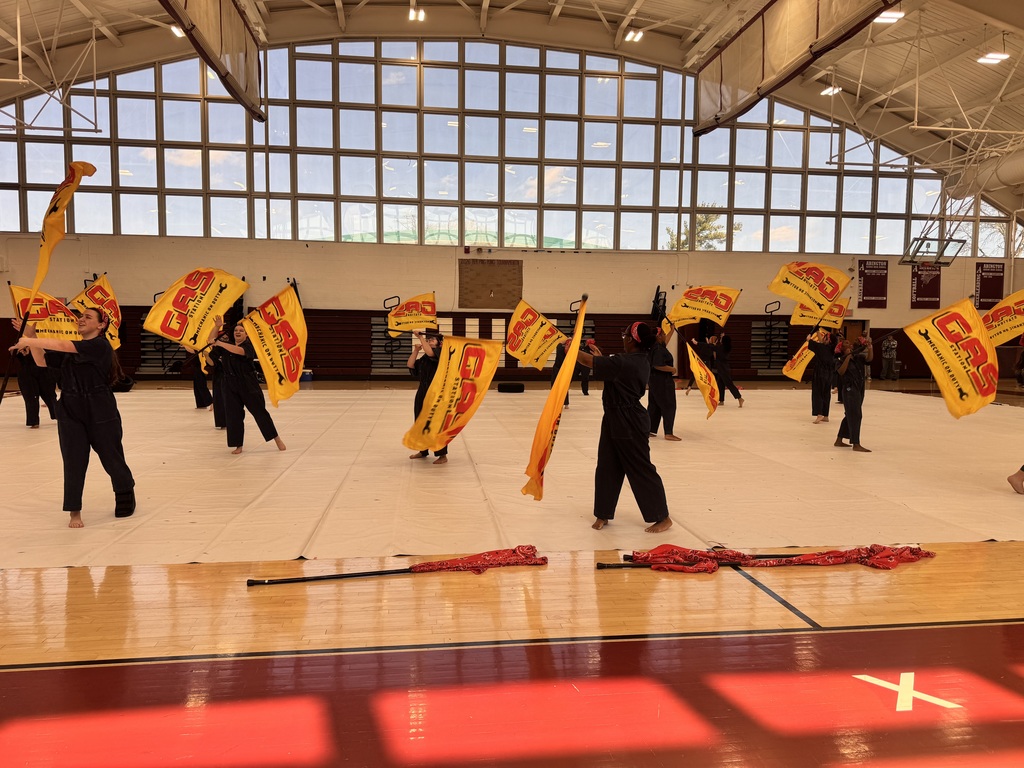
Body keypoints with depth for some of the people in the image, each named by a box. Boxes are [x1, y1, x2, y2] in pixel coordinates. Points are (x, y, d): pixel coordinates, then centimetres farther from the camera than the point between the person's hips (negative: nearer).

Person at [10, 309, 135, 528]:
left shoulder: (100, 346, -11)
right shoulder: (69, 350, 13)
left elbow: (64, 345, -22)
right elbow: (42, 361, 10)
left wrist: (30, 341, -22)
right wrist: (31, 337, -2)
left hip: (100, 411, -5)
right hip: (70, 411, 5)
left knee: (111, 456, 7)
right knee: (73, 461, 2)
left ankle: (126, 492, 34)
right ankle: (75, 512, 10)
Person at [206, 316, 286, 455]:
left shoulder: (249, 346, -4)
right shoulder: (225, 346, 13)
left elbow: (239, 350, -25)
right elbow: (210, 341, 8)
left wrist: (219, 343, -29)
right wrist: (217, 326, -4)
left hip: (248, 384, -4)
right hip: (230, 385, 4)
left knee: (259, 411, -2)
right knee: (233, 415, 1)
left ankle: (277, 438, 10)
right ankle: (238, 445, 12)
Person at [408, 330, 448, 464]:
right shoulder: (424, 358, 15)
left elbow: (430, 352, -27)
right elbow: (410, 365, 8)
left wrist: (420, 337, -22)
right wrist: (416, 350, -1)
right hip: (423, 393, 8)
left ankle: (442, 455, -2)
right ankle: (423, 451, 29)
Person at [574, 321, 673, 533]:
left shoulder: (625, 363, -24)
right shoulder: (641, 360, 4)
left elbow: (588, 361, -18)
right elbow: (609, 367, 17)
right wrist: (599, 354, 12)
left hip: (629, 423, -10)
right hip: (616, 420, 10)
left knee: (641, 470, 0)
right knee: (607, 467, 13)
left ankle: (663, 518, 13)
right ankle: (603, 514, 24)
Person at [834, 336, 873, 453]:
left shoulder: (858, 357, 9)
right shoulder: (842, 360, -7)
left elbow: (868, 359, -8)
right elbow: (841, 371, -24)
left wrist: (869, 347, -21)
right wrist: (848, 357, -23)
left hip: (859, 389, 8)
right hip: (849, 389, -8)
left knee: (850, 416, 13)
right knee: (855, 416, -11)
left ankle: (839, 441, 23)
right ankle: (856, 445, -10)